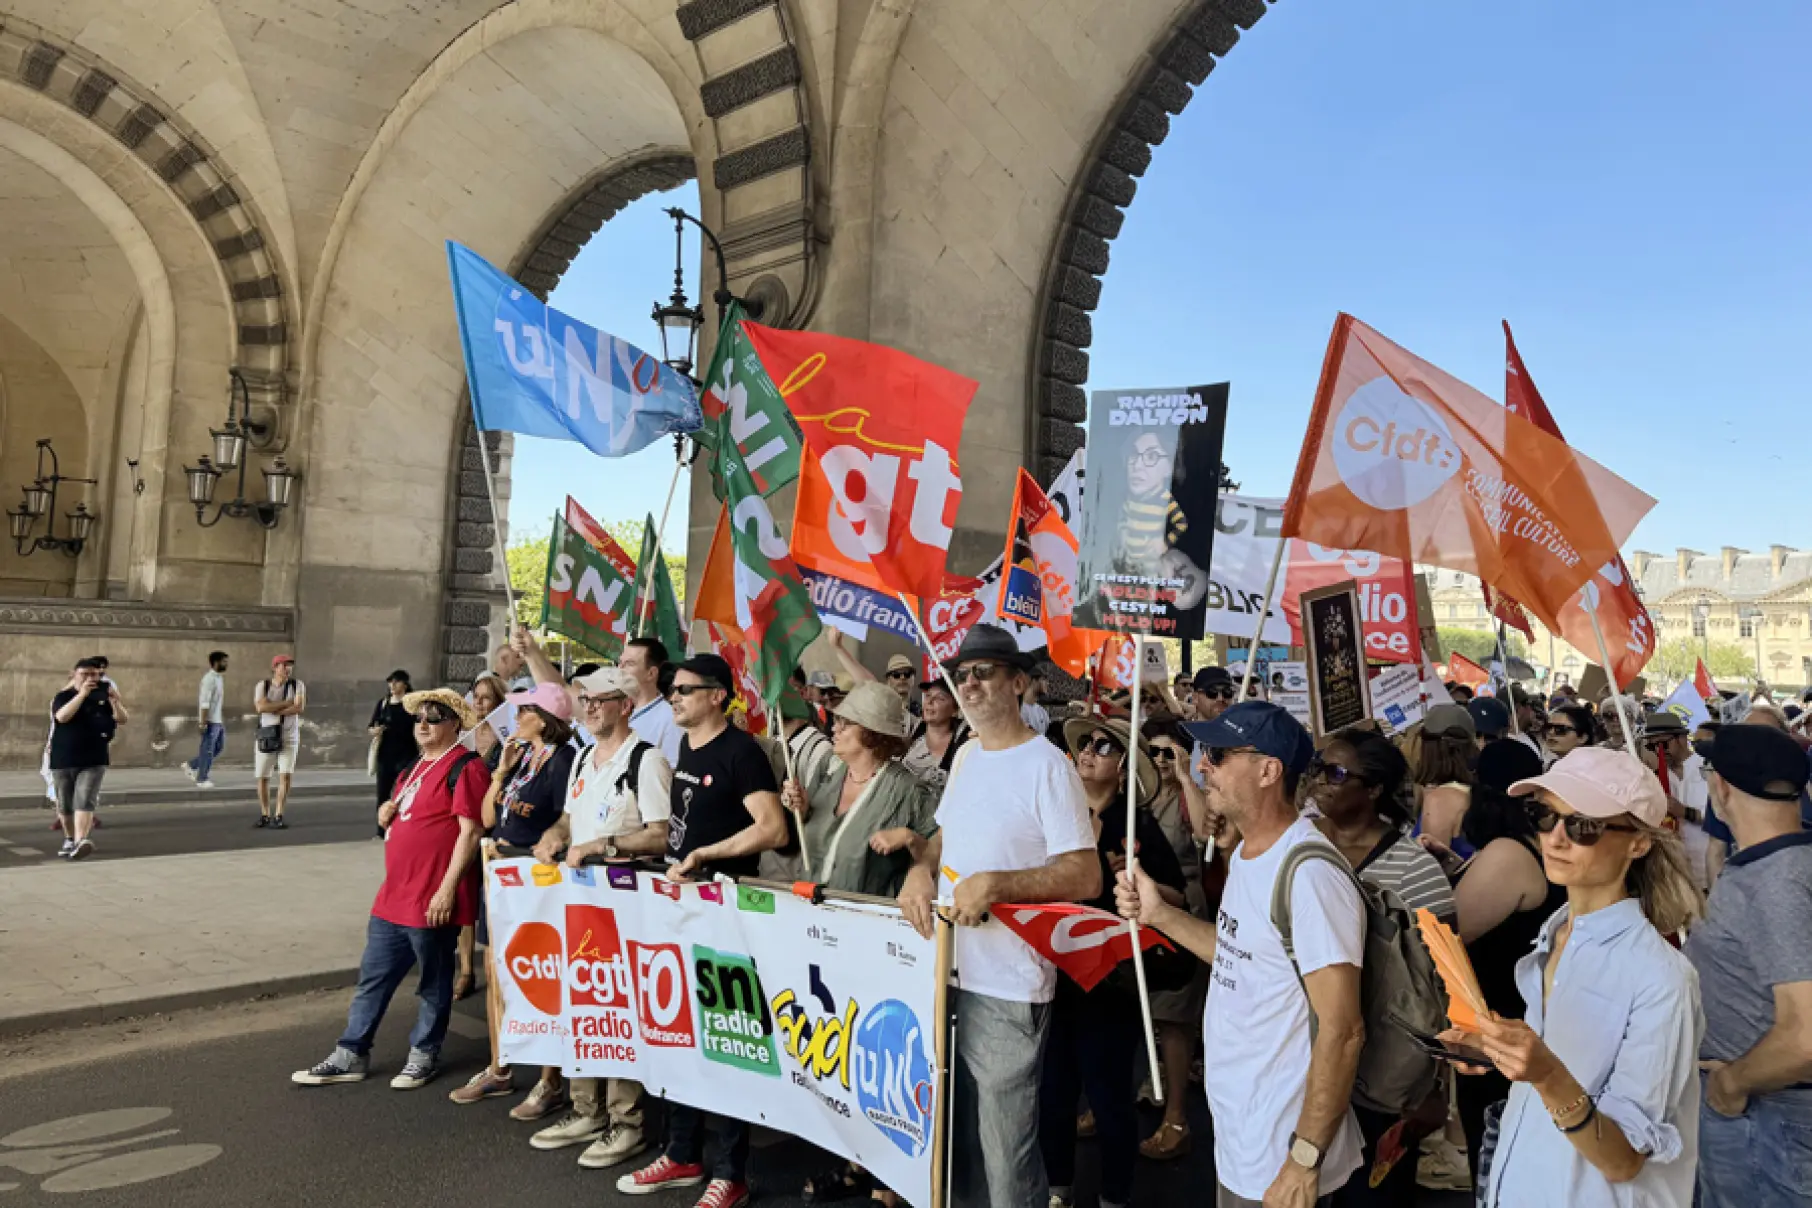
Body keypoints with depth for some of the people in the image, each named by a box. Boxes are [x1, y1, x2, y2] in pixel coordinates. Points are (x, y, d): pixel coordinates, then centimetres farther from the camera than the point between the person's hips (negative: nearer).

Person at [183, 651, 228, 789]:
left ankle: (191, 766, 23)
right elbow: (204, 702, -19)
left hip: (219, 721, 9)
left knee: (219, 747, 14)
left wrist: (223, 720, 20)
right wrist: (203, 722, -23)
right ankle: (202, 779, 8)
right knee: (208, 750, -1)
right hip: (211, 721, -9)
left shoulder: (219, 677, 14)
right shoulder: (209, 678, -15)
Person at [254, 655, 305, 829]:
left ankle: (278, 816, -5)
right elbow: (261, 707, -15)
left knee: (285, 775, -11)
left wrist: (274, 710, -14)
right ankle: (265, 815, 21)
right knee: (262, 777, 5)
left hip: (289, 736, -1)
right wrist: (287, 703, -14)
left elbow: (299, 708, -13)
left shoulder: (297, 685, 1)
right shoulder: (263, 685, 2)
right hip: (266, 737, 1)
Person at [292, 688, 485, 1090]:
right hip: (394, 894, 9)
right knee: (373, 977, 15)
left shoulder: (463, 767, -13)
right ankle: (351, 1056, 26)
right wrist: (387, 811, 6)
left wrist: (448, 888, -22)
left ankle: (424, 1056, 23)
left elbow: (470, 831, -19)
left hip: (432, 900, -9)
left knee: (433, 983, 8)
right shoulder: (417, 766, 16)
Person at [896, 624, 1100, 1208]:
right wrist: (921, 867, 0)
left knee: (1006, 1152, 3)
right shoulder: (966, 755, 9)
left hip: (1007, 988, -7)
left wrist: (994, 883, -27)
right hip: (950, 969, 8)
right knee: (956, 1133, 22)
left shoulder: (1046, 766, -15)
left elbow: (1085, 877, -19)